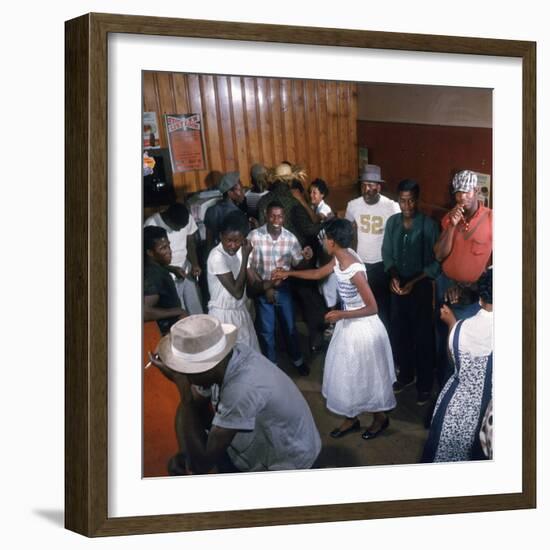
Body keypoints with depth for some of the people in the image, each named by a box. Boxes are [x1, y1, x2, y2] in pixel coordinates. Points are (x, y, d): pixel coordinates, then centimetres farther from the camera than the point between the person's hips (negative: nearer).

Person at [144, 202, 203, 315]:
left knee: (197, 313, 9)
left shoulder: (188, 219, -8)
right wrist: (173, 269, -24)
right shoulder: (151, 224, -21)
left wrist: (194, 264, -12)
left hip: (187, 274, 4)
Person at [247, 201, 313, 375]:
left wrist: (305, 258, -26)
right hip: (262, 289, -2)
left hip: (283, 288, 2)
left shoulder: (290, 238, -9)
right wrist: (263, 287, -16)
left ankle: (297, 359, 38)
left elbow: (298, 264, -3)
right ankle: (271, 363, 33)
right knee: (266, 330, 12)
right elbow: (248, 266, -13)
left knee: (290, 326, 16)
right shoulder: (254, 236, -17)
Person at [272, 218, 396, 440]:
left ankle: (380, 418, 34)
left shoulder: (355, 271, -32)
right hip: (348, 323, 8)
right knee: (345, 372, 19)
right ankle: (351, 418, 36)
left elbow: (372, 308, -27)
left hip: (362, 326, -8)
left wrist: (341, 315, -25)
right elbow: (318, 273, 13)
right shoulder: (340, 258, -7)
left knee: (367, 375, 11)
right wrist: (288, 273, 17)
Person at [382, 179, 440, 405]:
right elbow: (387, 253, 6)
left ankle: (425, 384, 20)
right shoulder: (392, 222, -1)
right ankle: (406, 374, 35)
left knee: (422, 336, 5)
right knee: (399, 333, 15)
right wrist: (393, 276, -10)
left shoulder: (429, 225, -15)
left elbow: (435, 262, -12)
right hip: (398, 285, 4)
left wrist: (413, 282, -18)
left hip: (420, 286, -4)